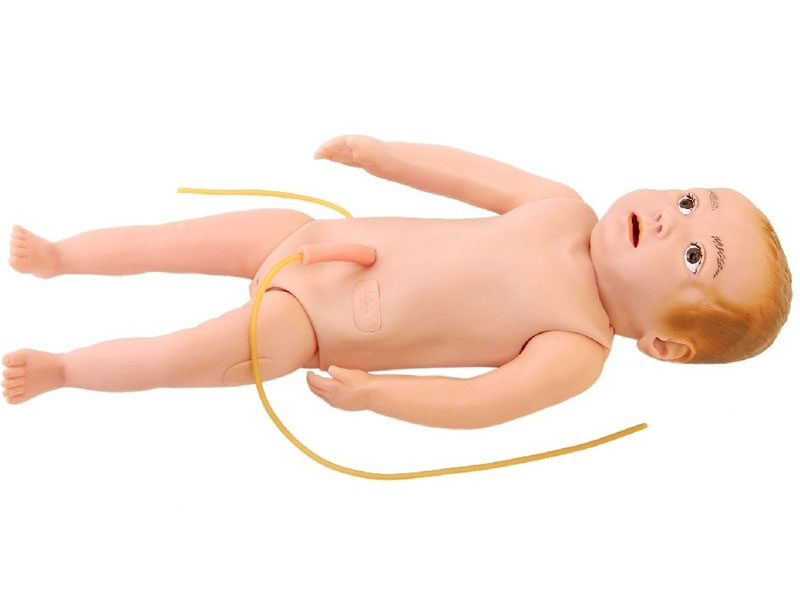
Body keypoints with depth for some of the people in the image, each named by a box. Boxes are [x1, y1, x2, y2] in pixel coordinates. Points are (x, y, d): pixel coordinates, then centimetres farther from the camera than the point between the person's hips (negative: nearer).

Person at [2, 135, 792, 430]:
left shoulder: (578, 352, -17)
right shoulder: (564, 209, -3)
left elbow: (478, 401, -22)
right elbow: (470, 174, 8)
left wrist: (374, 393, -31)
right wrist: (380, 153, 10)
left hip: (309, 324, -4)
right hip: (313, 235, 5)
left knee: (201, 355, -15)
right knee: (185, 238, 5)